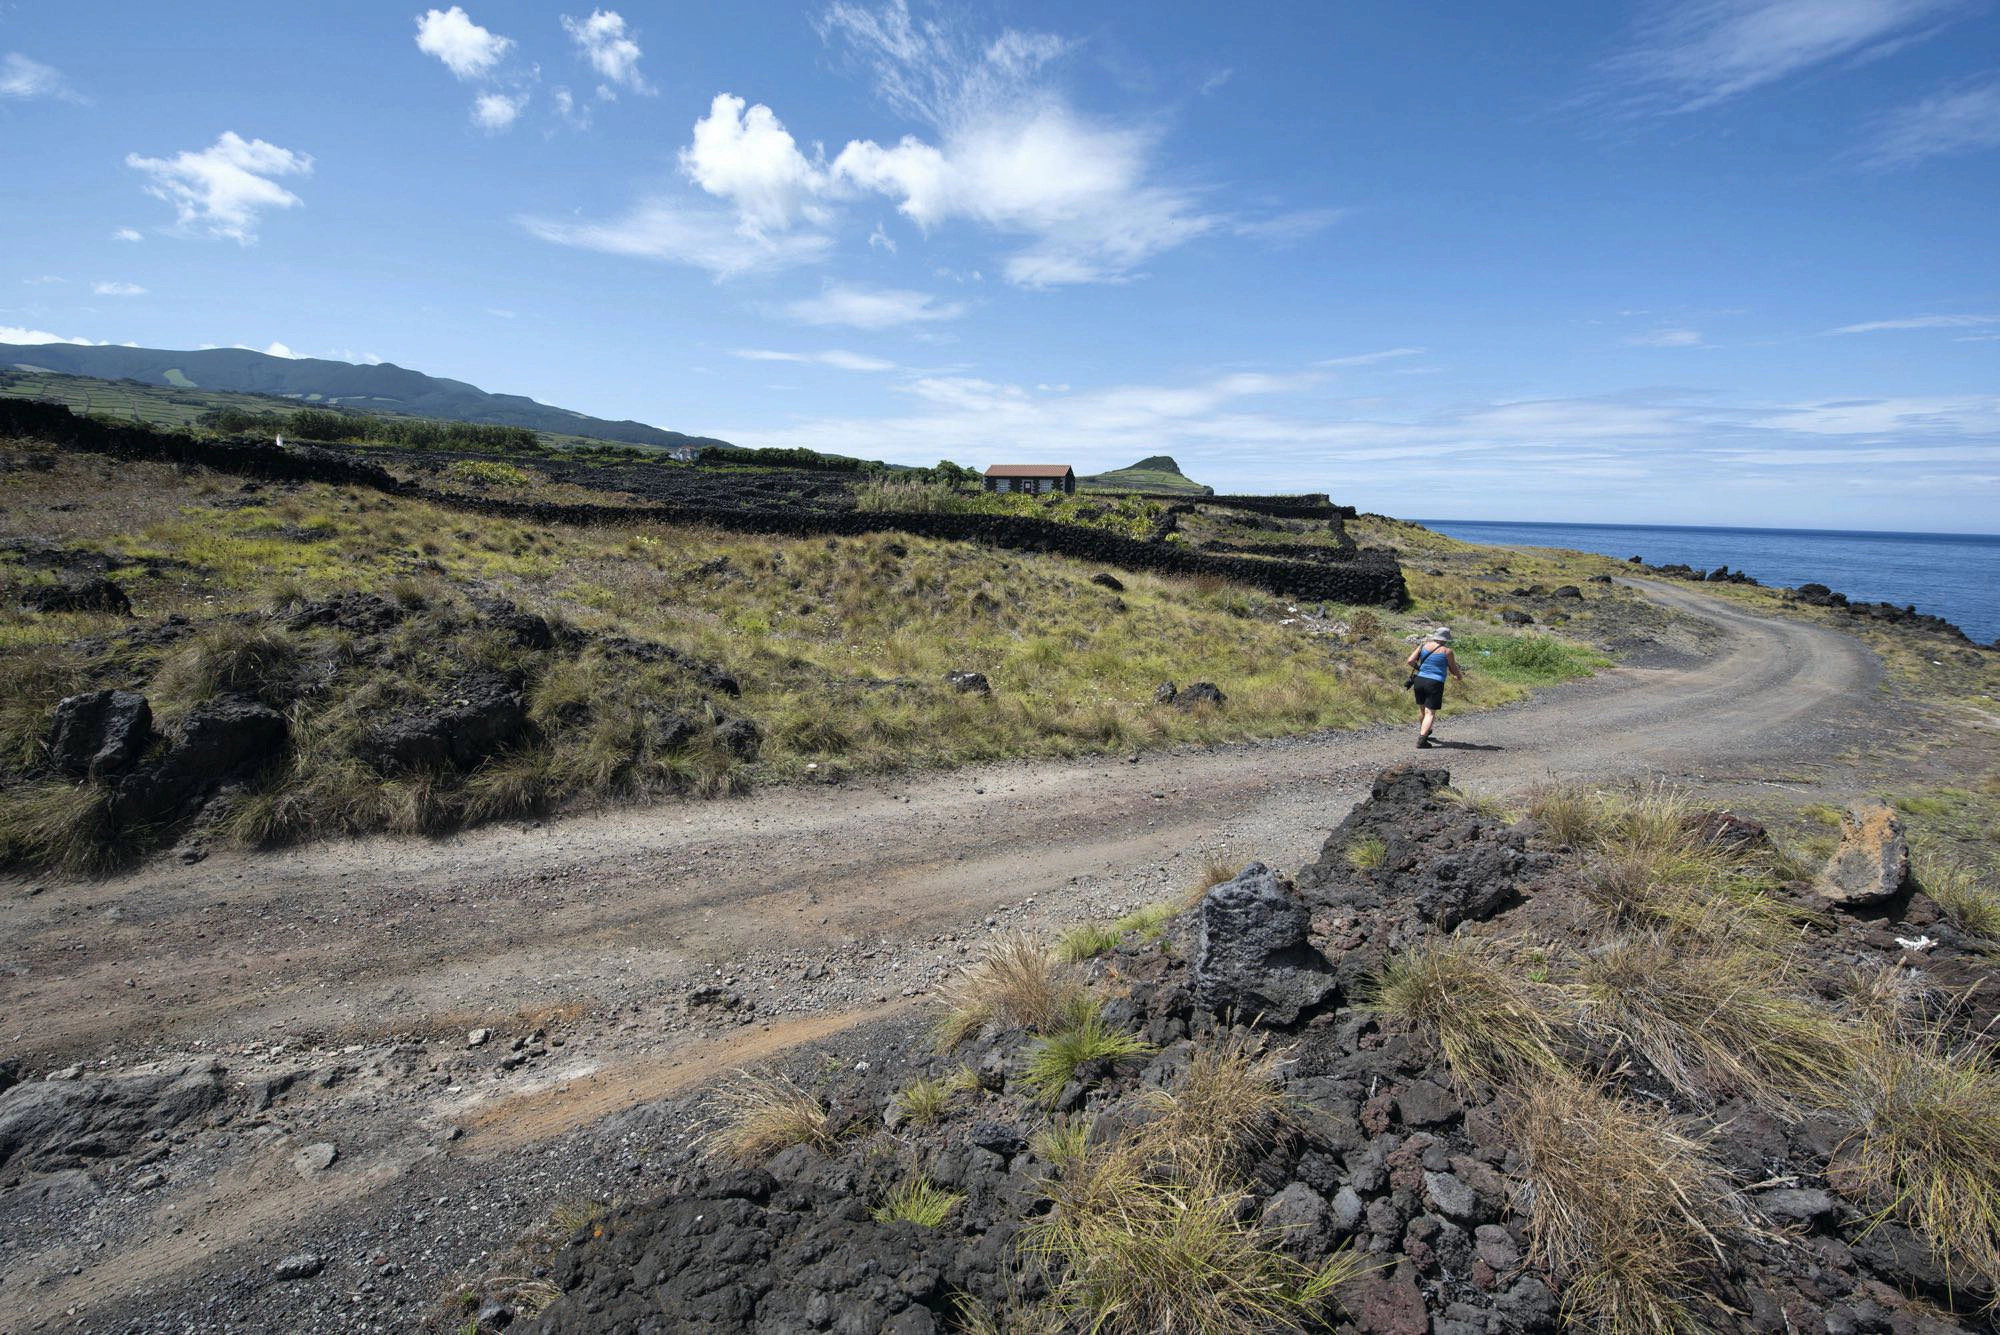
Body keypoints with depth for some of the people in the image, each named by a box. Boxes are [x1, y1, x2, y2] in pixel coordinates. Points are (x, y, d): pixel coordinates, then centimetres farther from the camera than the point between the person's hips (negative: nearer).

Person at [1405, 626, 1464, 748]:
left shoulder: (1424, 645, 5)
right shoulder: (1447, 651, -3)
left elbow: (1410, 661, -1)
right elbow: (1454, 671, 7)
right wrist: (1460, 677, 30)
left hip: (1419, 681, 5)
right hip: (1435, 684, -4)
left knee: (1424, 710, 22)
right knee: (1430, 713, -5)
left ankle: (1423, 734, 41)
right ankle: (1421, 741, -18)